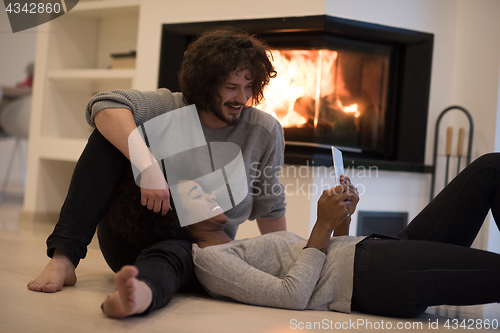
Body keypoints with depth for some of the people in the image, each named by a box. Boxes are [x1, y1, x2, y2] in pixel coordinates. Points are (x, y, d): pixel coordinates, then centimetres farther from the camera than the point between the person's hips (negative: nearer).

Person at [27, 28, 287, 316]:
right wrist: (148, 165, -40)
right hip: (130, 233, 1)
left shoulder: (265, 132, -2)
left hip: (196, 249, -1)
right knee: (111, 135, -20)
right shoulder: (170, 107, -7)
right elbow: (105, 105, -27)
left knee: (168, 256, -40)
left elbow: (269, 208, 11)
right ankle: (64, 258, -32)